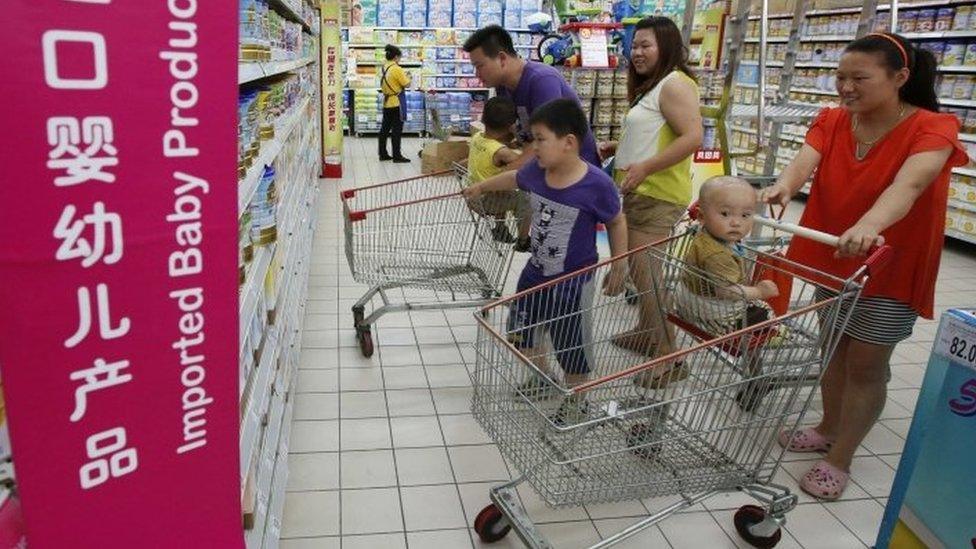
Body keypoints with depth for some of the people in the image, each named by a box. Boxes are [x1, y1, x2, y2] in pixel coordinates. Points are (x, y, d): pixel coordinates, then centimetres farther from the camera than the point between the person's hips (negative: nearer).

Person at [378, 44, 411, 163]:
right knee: (397, 130, -3)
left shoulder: (384, 68, 7)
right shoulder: (396, 69, -17)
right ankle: (397, 156, -1)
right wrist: (407, 77, 6)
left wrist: (403, 75, 13)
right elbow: (406, 84, -13)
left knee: (385, 128, 11)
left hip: (386, 102, 8)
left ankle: (383, 153, 16)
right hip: (396, 103, -8)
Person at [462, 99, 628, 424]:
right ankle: (542, 379, 46)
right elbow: (513, 179, 14)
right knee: (518, 333, 20)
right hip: (536, 271, 6)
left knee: (570, 346, 7)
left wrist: (619, 267, -7)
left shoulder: (597, 184, -25)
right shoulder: (536, 171, -10)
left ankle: (574, 401, 33)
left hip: (573, 280, -6)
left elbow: (616, 222, -9)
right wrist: (481, 187, 29)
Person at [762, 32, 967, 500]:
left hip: (889, 267, -4)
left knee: (866, 363, 3)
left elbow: (909, 184, -37)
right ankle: (829, 428, 39)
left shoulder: (932, 128, -17)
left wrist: (869, 224, -57)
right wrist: (783, 185, -48)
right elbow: (805, 159, -24)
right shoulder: (831, 121, -4)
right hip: (832, 258, 5)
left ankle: (839, 459, 18)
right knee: (835, 347, 18)